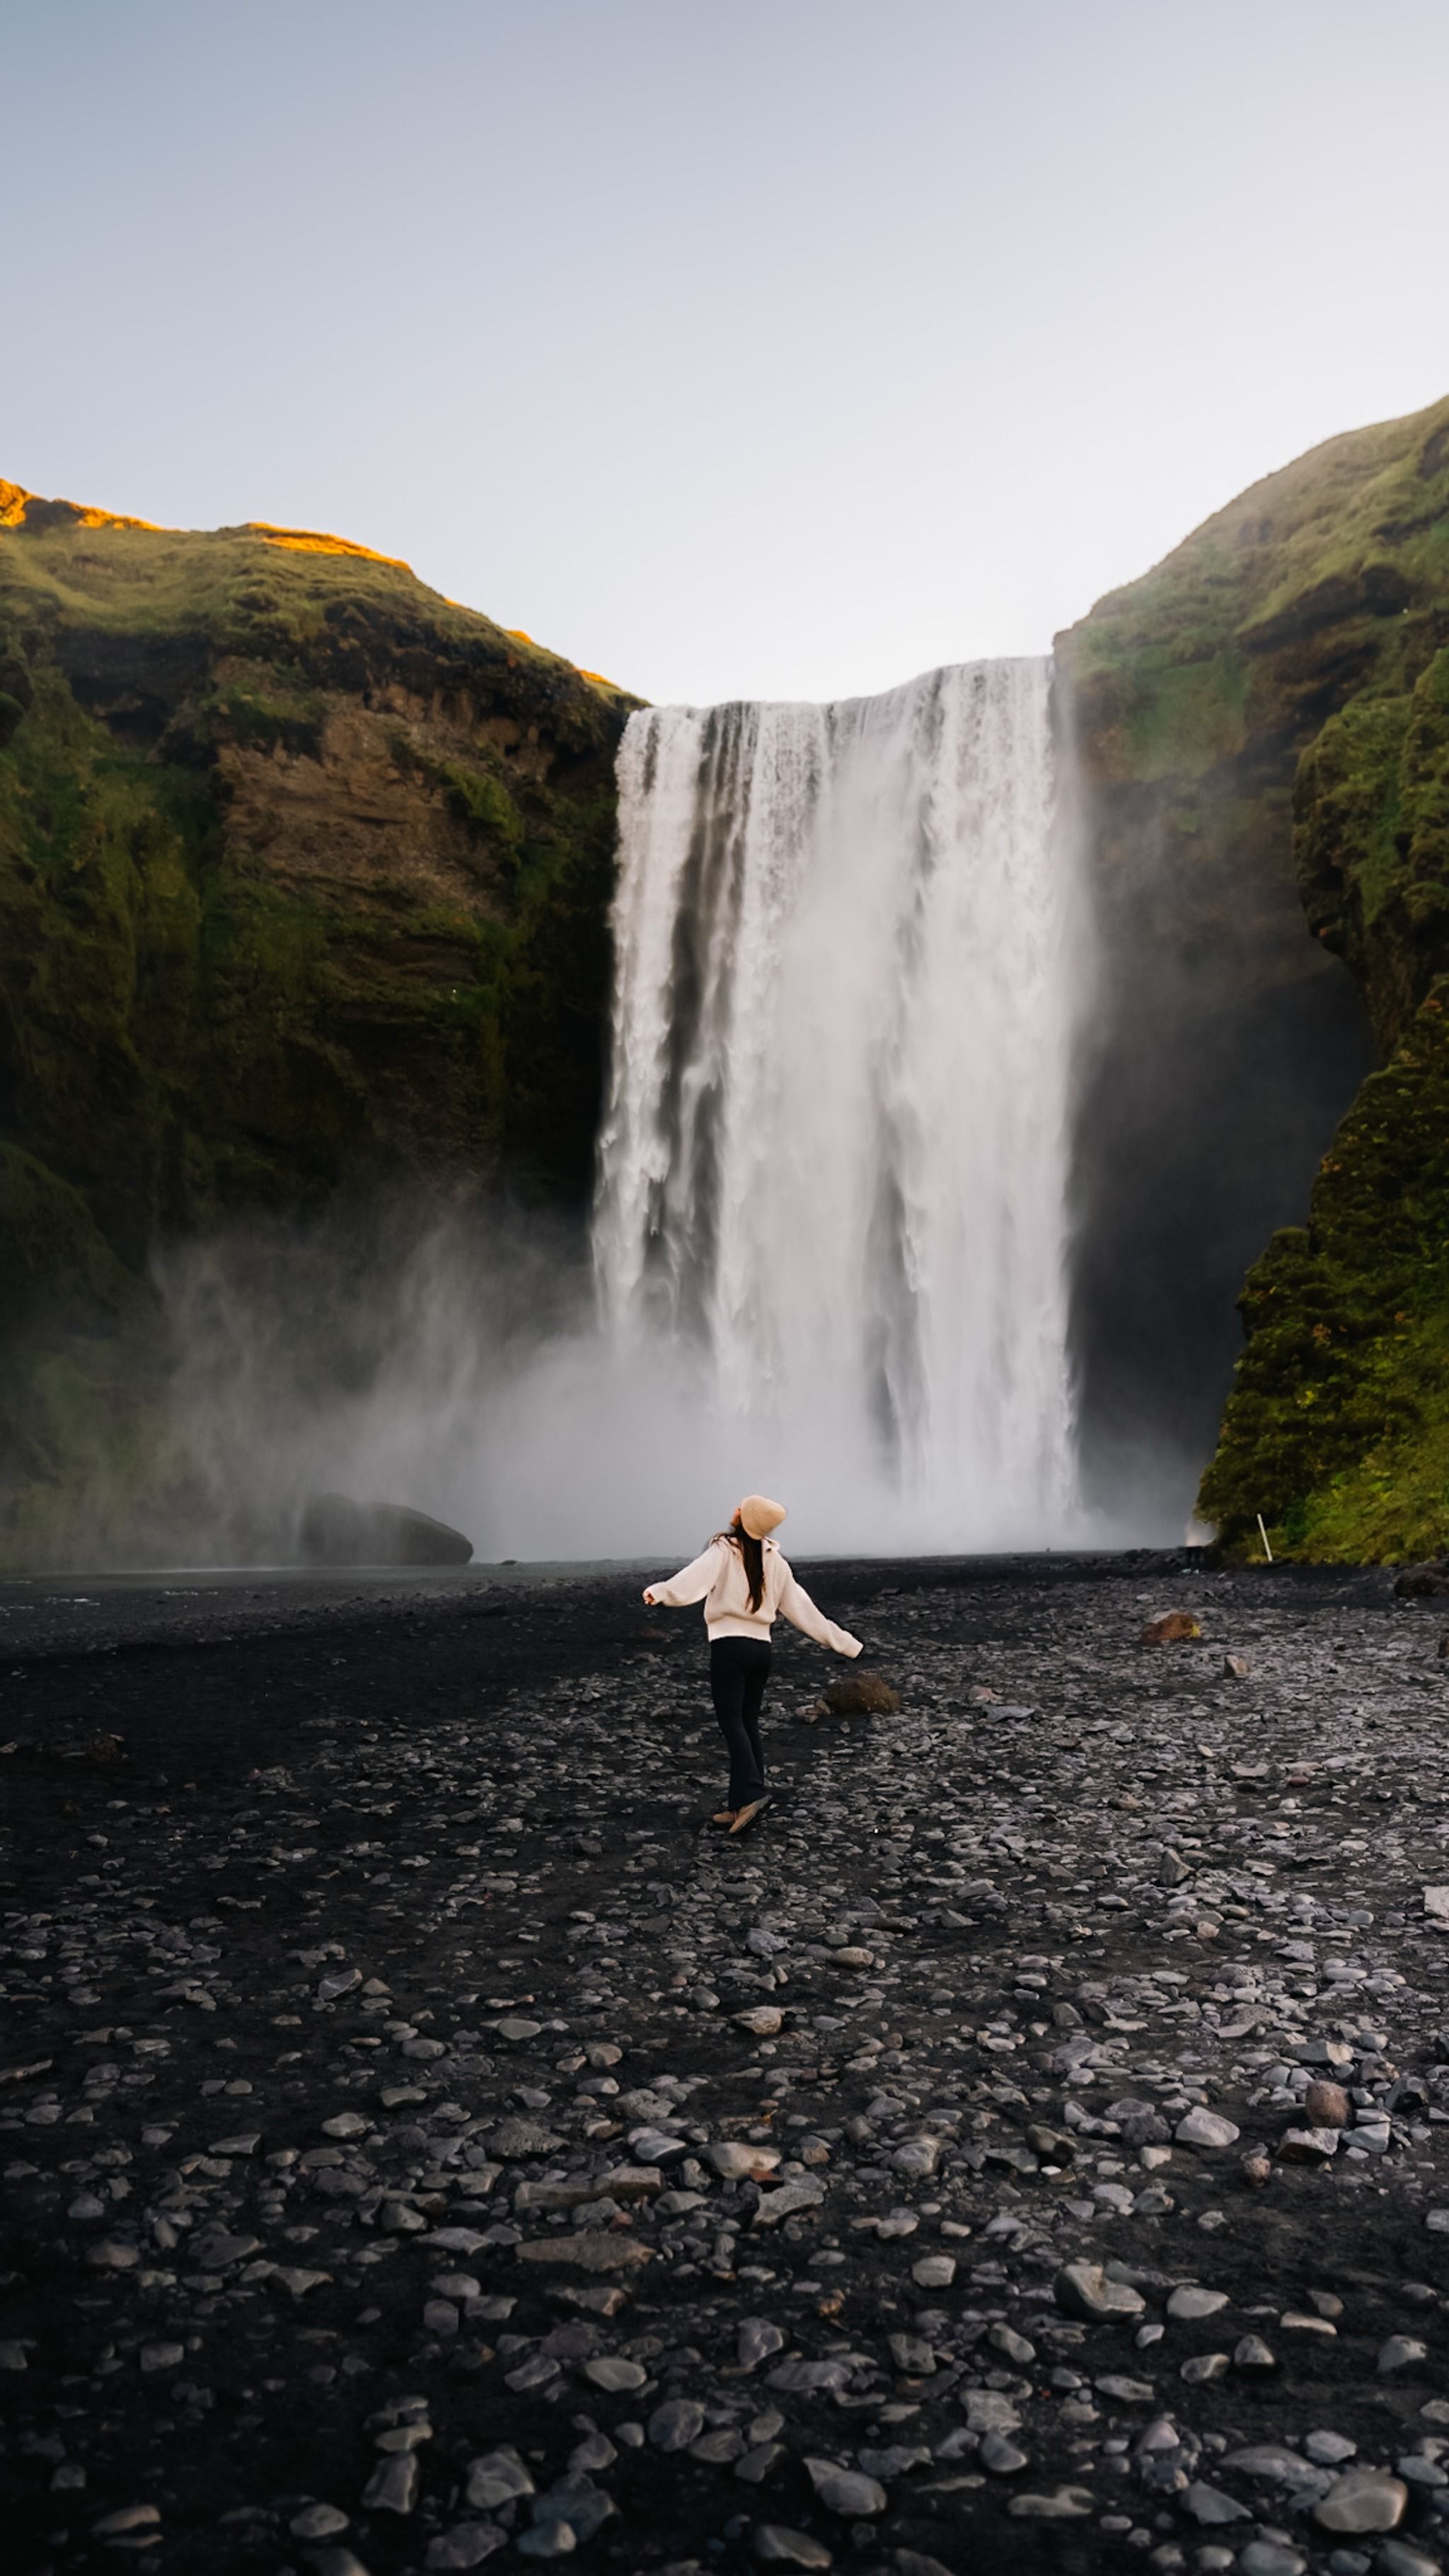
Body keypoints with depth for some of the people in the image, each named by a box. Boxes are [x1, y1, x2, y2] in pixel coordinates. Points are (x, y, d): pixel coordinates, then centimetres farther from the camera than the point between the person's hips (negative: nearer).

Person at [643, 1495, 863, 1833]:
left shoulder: (725, 1551, -7)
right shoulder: (774, 1561, 9)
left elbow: (699, 1576, -28)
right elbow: (801, 1607, 12)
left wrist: (661, 1593, -44)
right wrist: (842, 1642, 20)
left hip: (729, 1646, -6)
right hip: (761, 1647, 6)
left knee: (731, 1721, -6)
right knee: (748, 1723, 12)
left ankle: (750, 1793, -22)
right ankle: (740, 1805, 14)